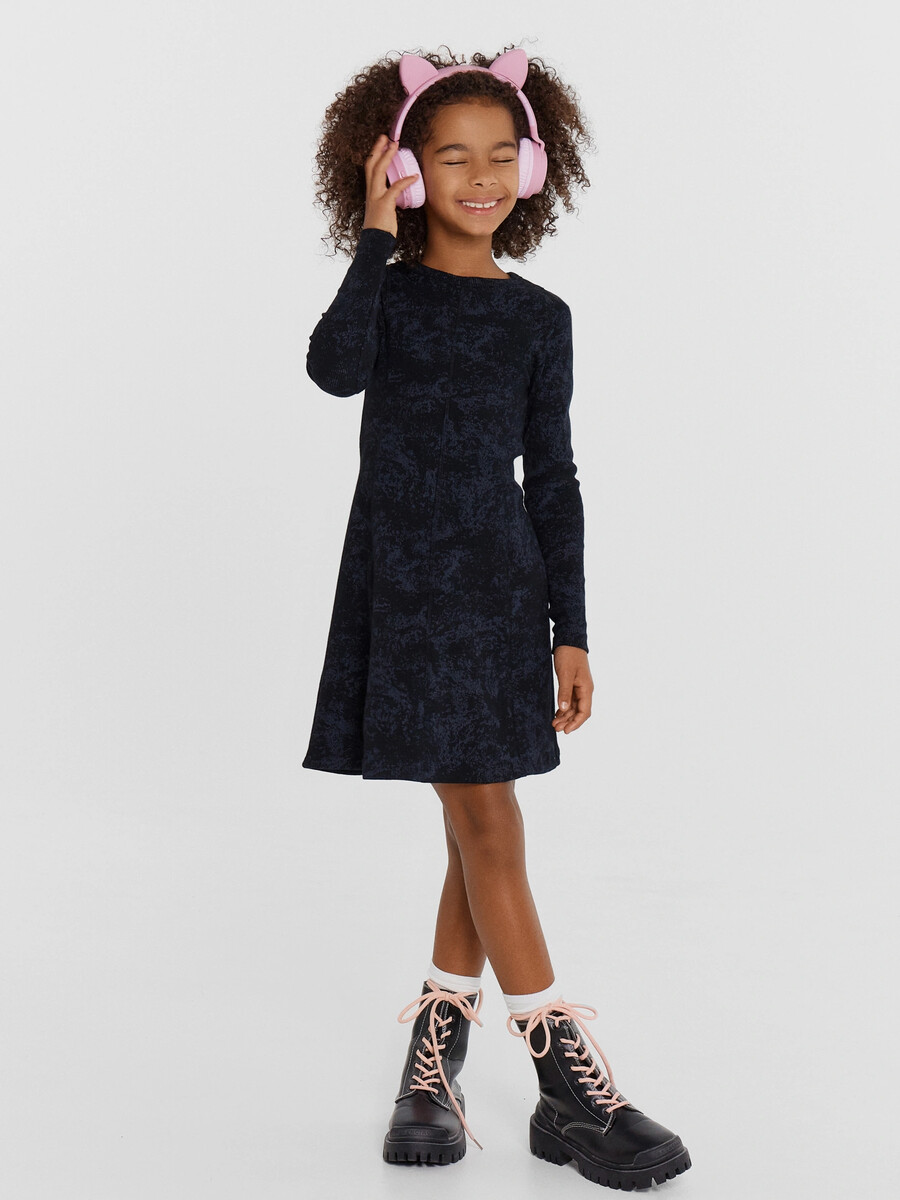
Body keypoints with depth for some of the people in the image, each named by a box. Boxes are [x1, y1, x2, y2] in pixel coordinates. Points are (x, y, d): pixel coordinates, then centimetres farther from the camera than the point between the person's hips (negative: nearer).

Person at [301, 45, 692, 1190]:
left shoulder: (539, 317, 8)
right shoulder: (388, 291, 2)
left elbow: (554, 479, 8)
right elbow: (336, 367, -22)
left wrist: (571, 632, 4)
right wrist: (379, 238, -16)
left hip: (501, 584, 3)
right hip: (400, 585, -3)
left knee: (480, 825, 5)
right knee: (485, 821, -3)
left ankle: (435, 1048, 22)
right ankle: (571, 1087, 3)